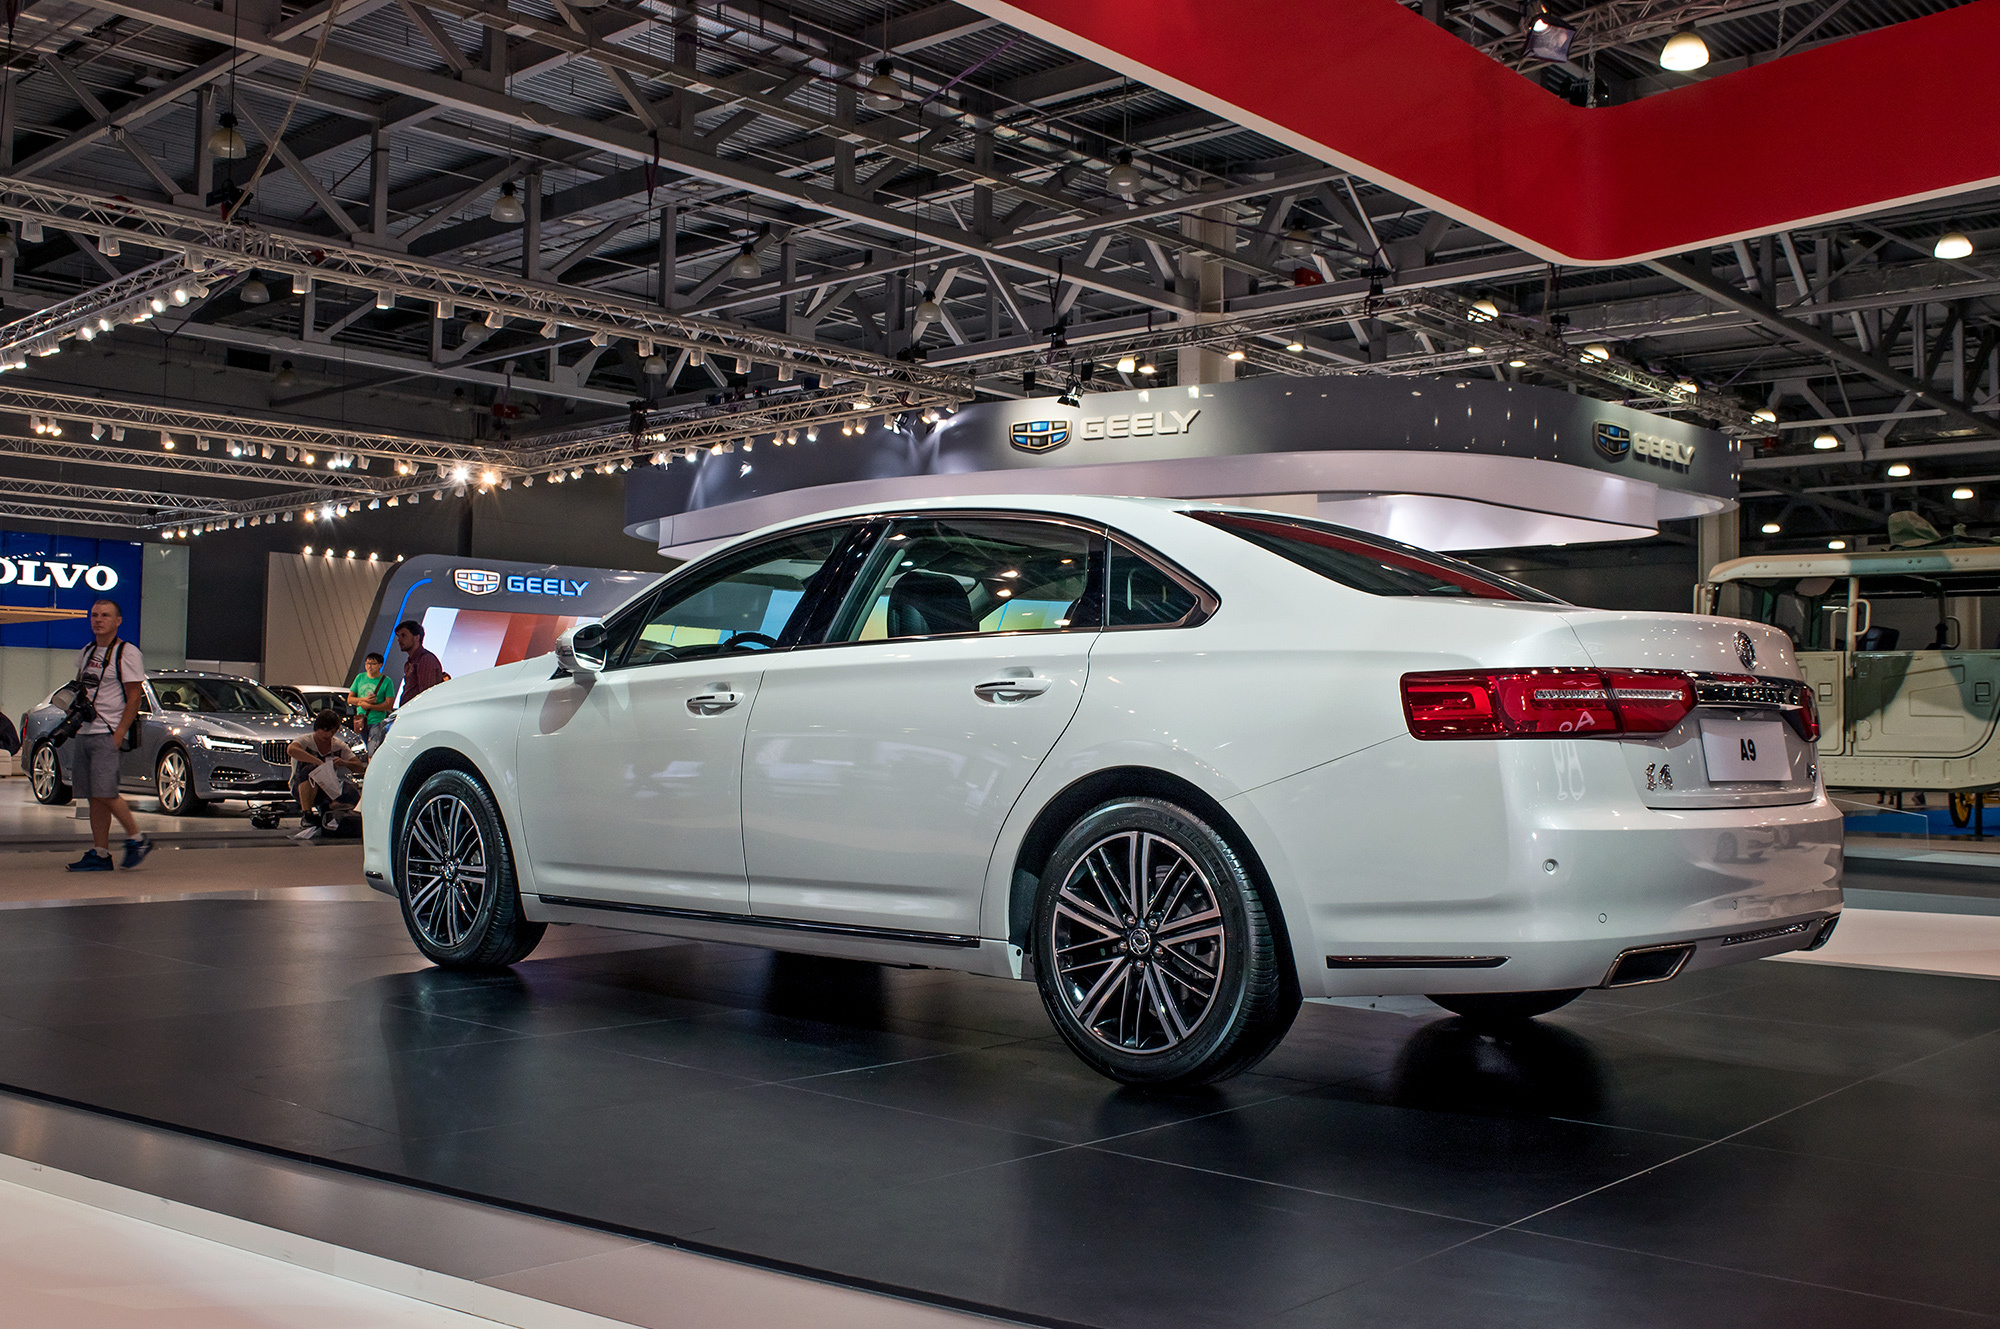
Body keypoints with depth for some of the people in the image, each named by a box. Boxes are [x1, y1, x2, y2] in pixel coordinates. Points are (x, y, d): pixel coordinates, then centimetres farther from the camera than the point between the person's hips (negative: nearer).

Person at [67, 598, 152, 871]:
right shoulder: (86, 653, 17)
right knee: (94, 797, 6)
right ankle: (100, 854, 8)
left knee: (105, 794, -13)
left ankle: (137, 839, 3)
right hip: (83, 733, 7)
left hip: (108, 734, -7)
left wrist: (118, 735, -17)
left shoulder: (127, 653, -6)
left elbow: (134, 698, -11)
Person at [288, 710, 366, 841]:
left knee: (354, 793, -28)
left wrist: (344, 763, -24)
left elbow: (359, 766, -2)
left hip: (328, 788, 3)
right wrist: (319, 762, -41)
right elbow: (291, 750, -34)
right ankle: (306, 815, -35)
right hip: (301, 788, -3)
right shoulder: (305, 740, -9)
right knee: (310, 770, -38)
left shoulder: (339, 745, 4)